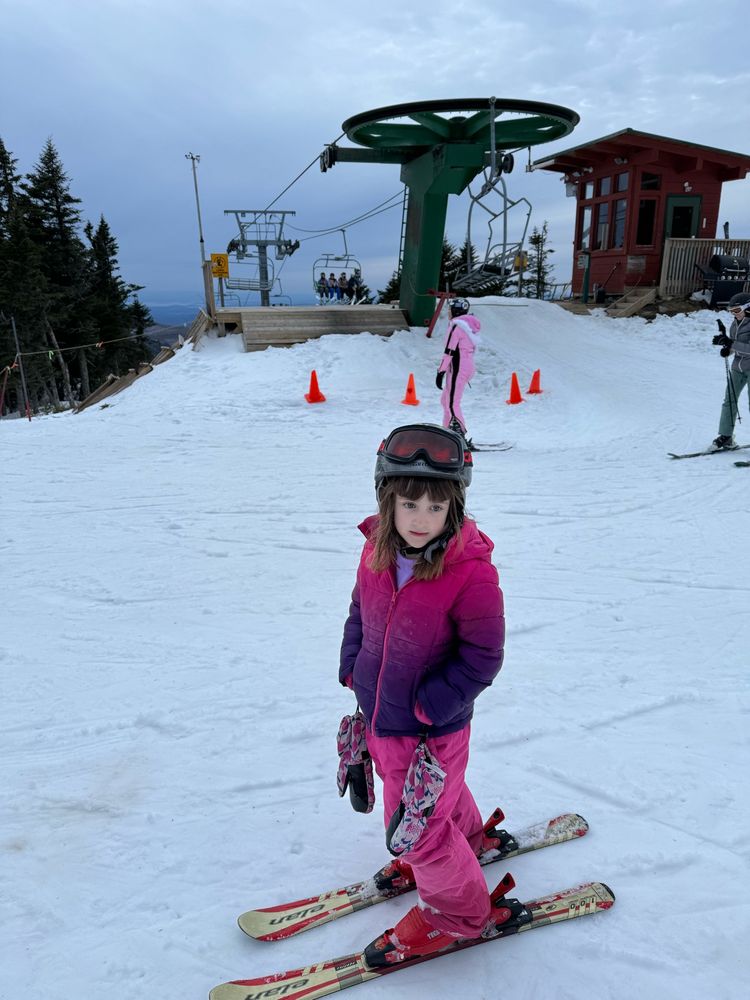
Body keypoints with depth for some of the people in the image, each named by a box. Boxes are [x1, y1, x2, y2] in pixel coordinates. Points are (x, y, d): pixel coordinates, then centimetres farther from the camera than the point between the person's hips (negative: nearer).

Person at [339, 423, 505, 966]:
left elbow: (482, 655, -21)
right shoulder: (378, 550, -10)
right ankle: (469, 837, 63)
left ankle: (457, 911, 40)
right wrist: (352, 668, 2)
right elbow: (360, 611, 7)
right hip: (380, 715, 7)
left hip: (434, 726, -7)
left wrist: (427, 706, -21)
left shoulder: (472, 572, -29)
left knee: (419, 825, 10)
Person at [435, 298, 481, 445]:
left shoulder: (456, 326, -12)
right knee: (445, 400, 18)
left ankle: (462, 438, -12)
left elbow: (449, 351, -17)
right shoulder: (469, 325, 15)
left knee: (452, 404, -9)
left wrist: (441, 372, -16)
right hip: (468, 366, 10)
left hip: (458, 367, -10)